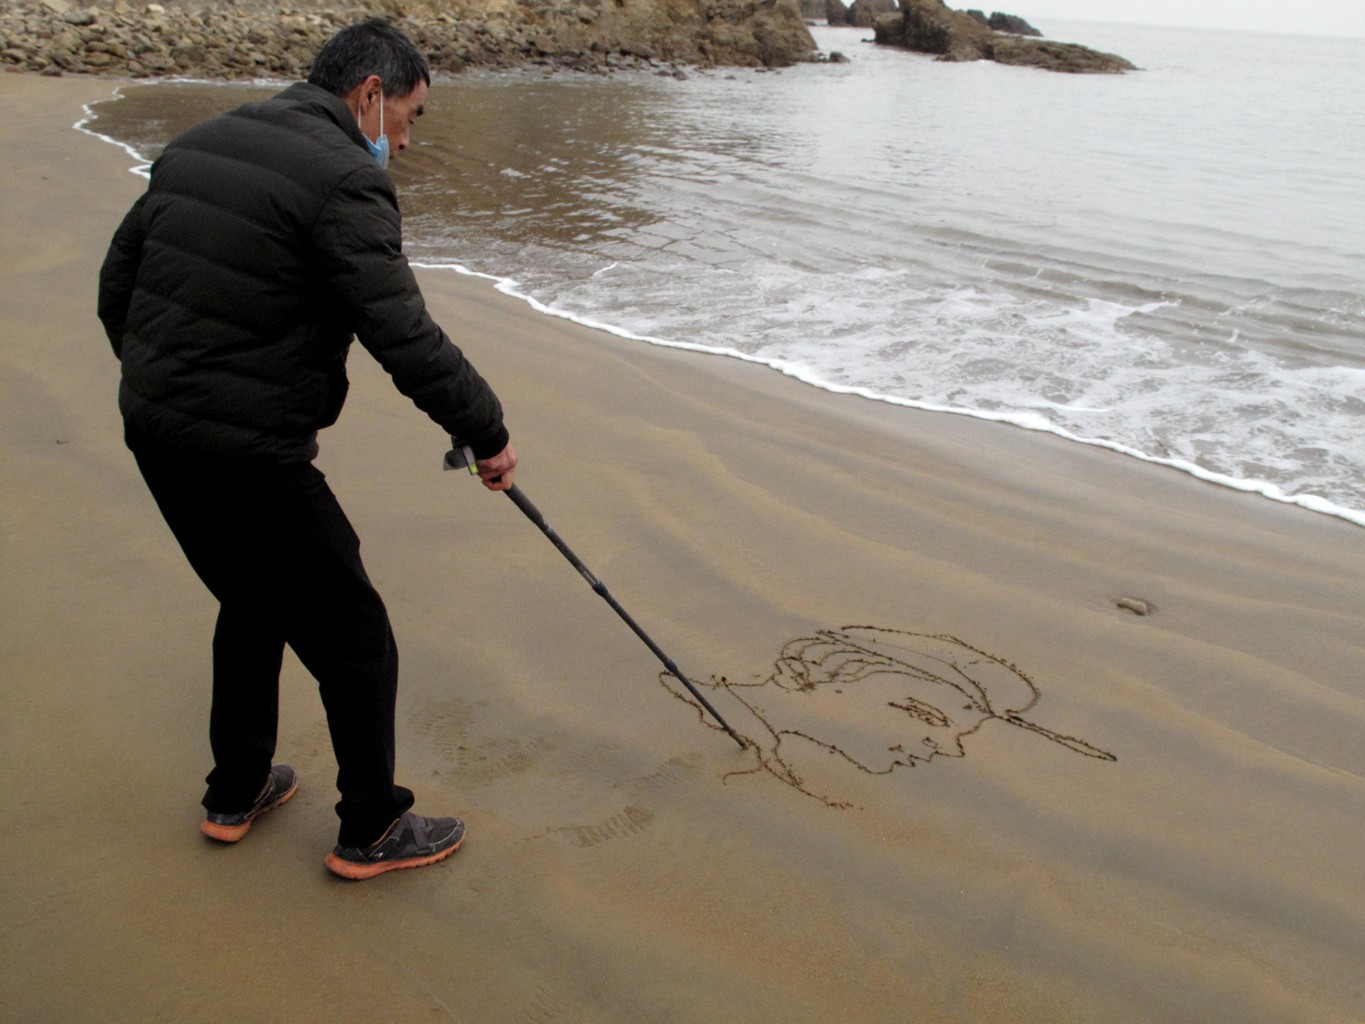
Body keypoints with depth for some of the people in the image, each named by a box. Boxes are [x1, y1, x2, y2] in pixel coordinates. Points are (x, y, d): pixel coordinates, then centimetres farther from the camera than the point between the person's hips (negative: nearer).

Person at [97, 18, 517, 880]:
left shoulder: (198, 147, 12)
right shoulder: (344, 180, -15)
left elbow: (117, 281, 17)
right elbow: (406, 338, -22)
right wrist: (488, 433, -11)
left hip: (155, 436, 9)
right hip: (248, 457, -9)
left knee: (255, 605, 27)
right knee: (354, 639, 6)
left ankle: (236, 795, 40)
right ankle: (371, 833, 21)